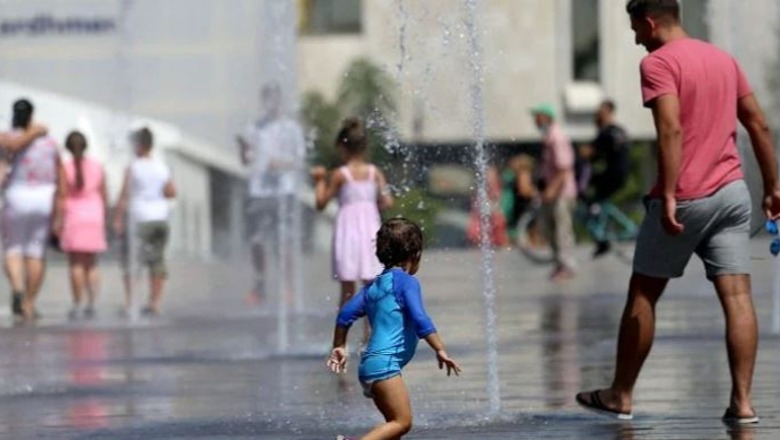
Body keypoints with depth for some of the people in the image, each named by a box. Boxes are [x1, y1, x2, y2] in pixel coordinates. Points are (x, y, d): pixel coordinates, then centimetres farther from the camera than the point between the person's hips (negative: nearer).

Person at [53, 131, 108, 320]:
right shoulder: (97, 167, 4)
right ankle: (91, 305, 0)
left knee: (76, 264, -3)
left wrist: (57, 221, -8)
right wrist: (104, 219, 15)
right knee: (91, 264, 8)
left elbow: (61, 196, -10)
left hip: (73, 217, -3)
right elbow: (104, 196, 6)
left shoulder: (65, 168, -6)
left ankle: (77, 305, -9)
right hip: (94, 217, 3)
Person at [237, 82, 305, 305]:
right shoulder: (255, 128, 16)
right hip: (258, 190, 4)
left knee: (283, 241, -10)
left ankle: (287, 285, -5)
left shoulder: (291, 127, 5)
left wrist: (283, 164, -16)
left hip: (283, 190, -4)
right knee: (257, 241, 3)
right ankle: (259, 286, 13)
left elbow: (300, 161, 3)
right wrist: (243, 147, -4)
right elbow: (246, 161, 16)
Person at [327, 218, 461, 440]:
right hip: (385, 364, -9)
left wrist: (339, 348, 23)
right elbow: (420, 320, -15)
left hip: (369, 364, 9)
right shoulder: (407, 282, -4)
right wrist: (440, 350, -14)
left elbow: (346, 314, 16)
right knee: (402, 421, -13)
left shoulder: (374, 285, 19)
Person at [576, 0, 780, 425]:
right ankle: (742, 401, -9)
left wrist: (668, 196, -24)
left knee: (643, 295, 8)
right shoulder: (724, 59, 14)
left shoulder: (658, 63, -8)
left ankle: (620, 396, 16)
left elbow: (671, 129, -21)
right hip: (732, 192, 6)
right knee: (737, 295, -1)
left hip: (684, 199, -6)